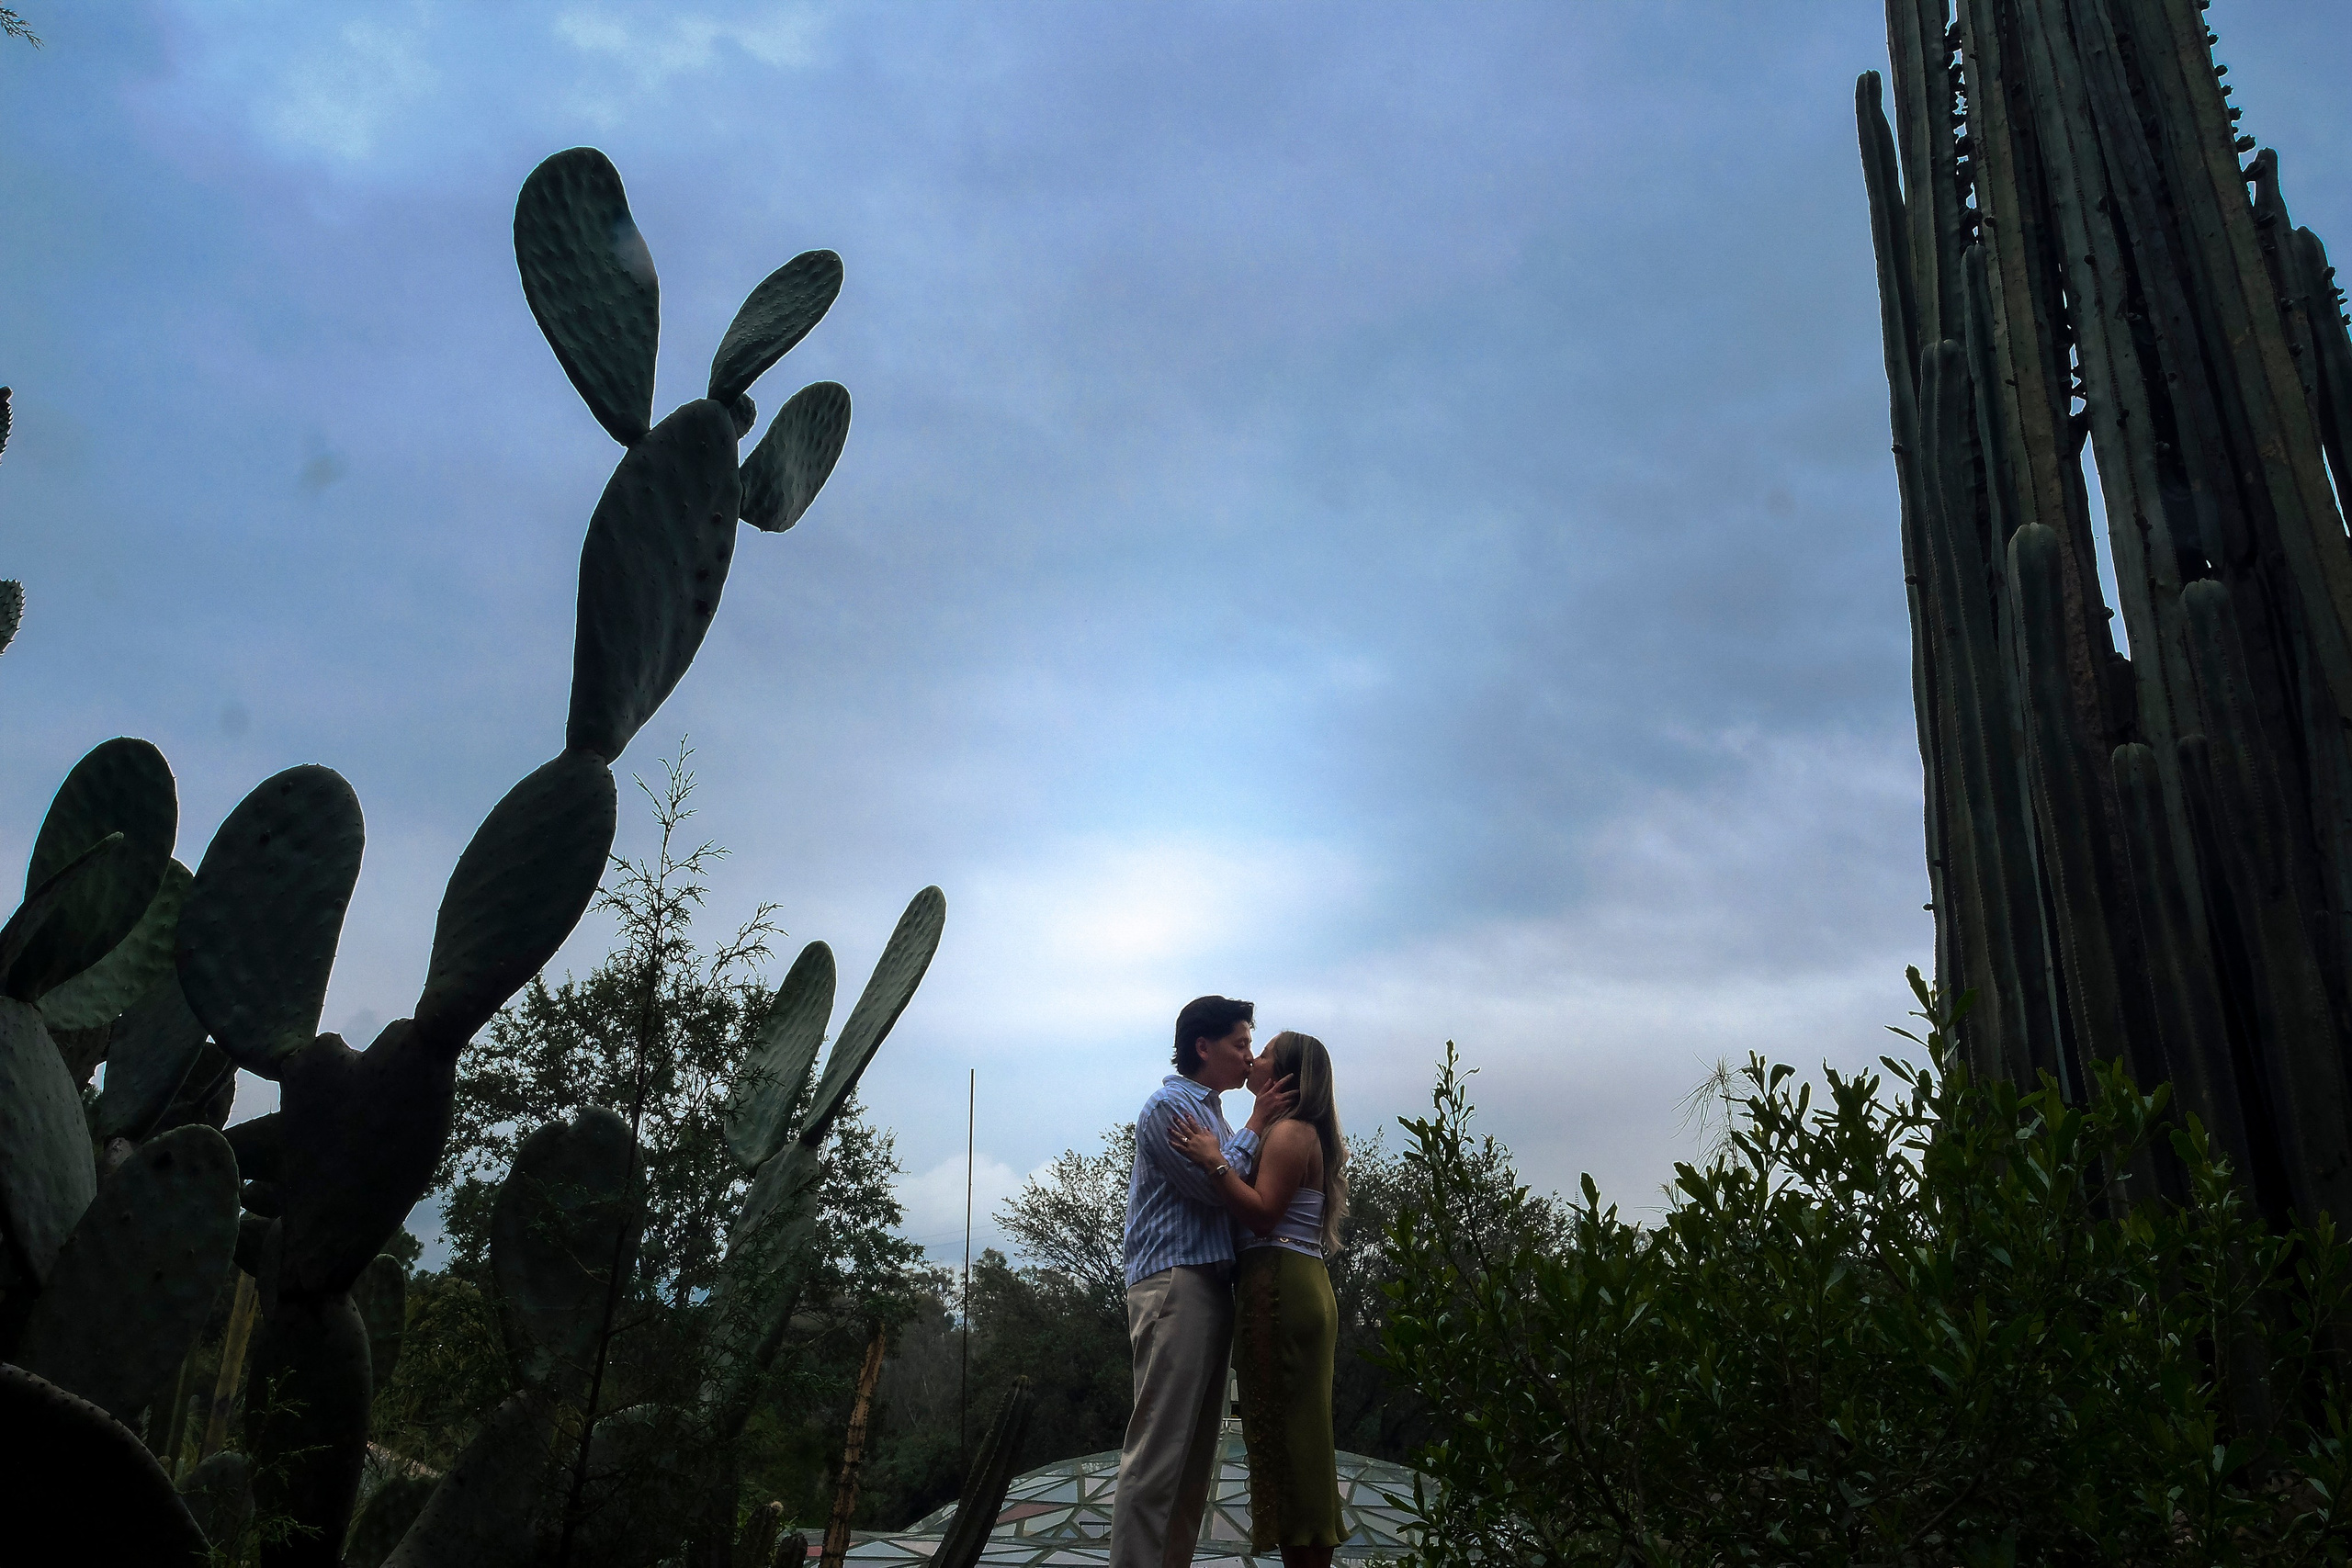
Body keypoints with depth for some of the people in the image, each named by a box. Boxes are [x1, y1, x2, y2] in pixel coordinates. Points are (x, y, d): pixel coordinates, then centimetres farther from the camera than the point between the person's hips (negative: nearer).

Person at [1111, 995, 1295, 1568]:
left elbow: (1231, 1191, 18)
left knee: (1197, 1451, 10)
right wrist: (1256, 1124, -4)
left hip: (1211, 1286, 10)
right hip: (1174, 1284, -10)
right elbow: (1213, 1187, -13)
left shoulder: (1211, 1110, 24)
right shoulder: (1169, 1105, -5)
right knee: (1159, 1449, -12)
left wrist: (1258, 1126, 7)